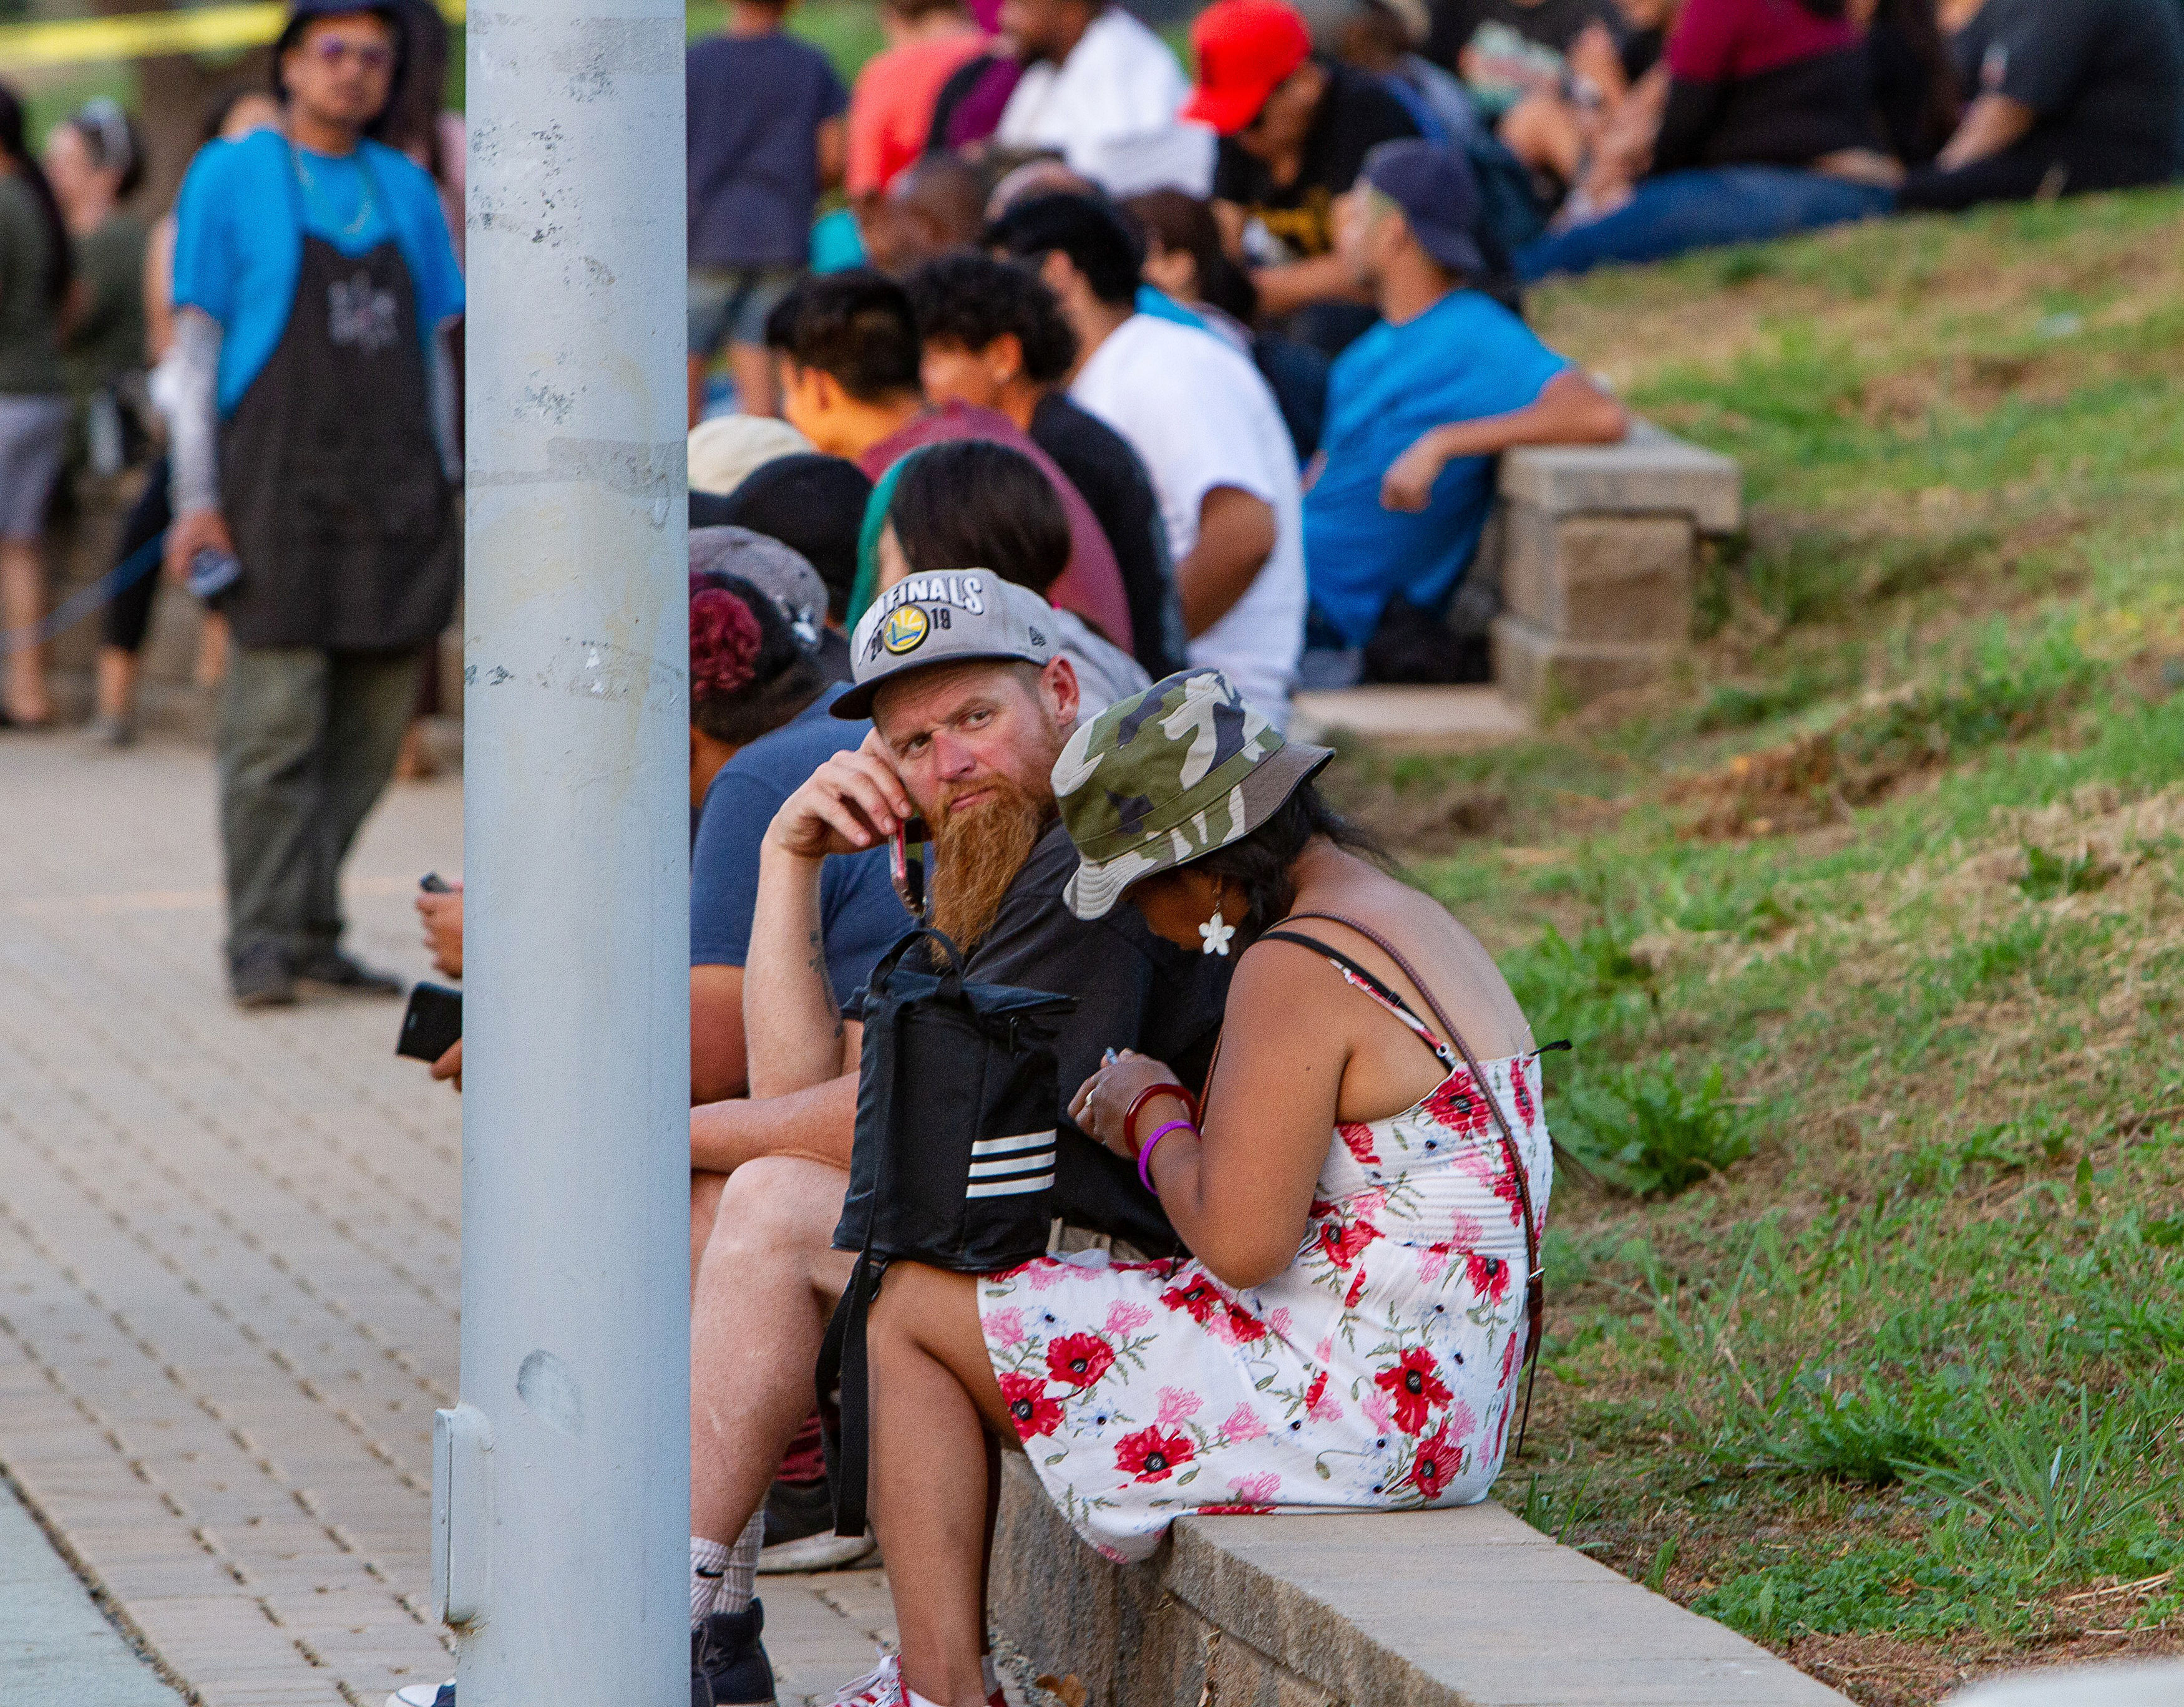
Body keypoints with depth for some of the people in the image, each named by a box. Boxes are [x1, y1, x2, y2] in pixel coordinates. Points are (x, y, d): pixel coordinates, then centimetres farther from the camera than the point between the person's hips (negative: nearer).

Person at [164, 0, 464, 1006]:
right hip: (278, 492, -4)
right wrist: (196, 497, -6)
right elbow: (195, 342, 2)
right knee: (276, 723, -11)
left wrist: (443, 488, 12)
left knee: (369, 733, 2)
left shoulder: (406, 190, 15)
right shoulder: (233, 178, 4)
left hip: (395, 493, 4)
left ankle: (312, 931, 10)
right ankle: (264, 942, -7)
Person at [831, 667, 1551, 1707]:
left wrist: (1158, 1118, -5)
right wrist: (1158, 1116, 13)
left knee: (913, 1320, 1)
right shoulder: (1408, 920, 12)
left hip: (1353, 1406, -11)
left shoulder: (1293, 970, -20)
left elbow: (1239, 1242, -23)